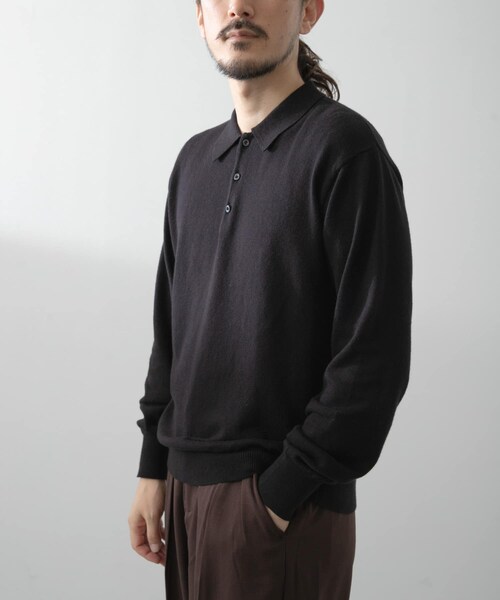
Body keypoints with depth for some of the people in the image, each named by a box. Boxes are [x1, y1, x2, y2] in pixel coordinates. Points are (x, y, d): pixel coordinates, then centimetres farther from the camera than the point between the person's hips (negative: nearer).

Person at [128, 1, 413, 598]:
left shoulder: (344, 146, -11)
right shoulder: (196, 158, 10)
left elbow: (375, 355, -15)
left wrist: (284, 488, -15)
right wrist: (154, 467, 8)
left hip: (287, 506, -6)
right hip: (186, 483, 6)